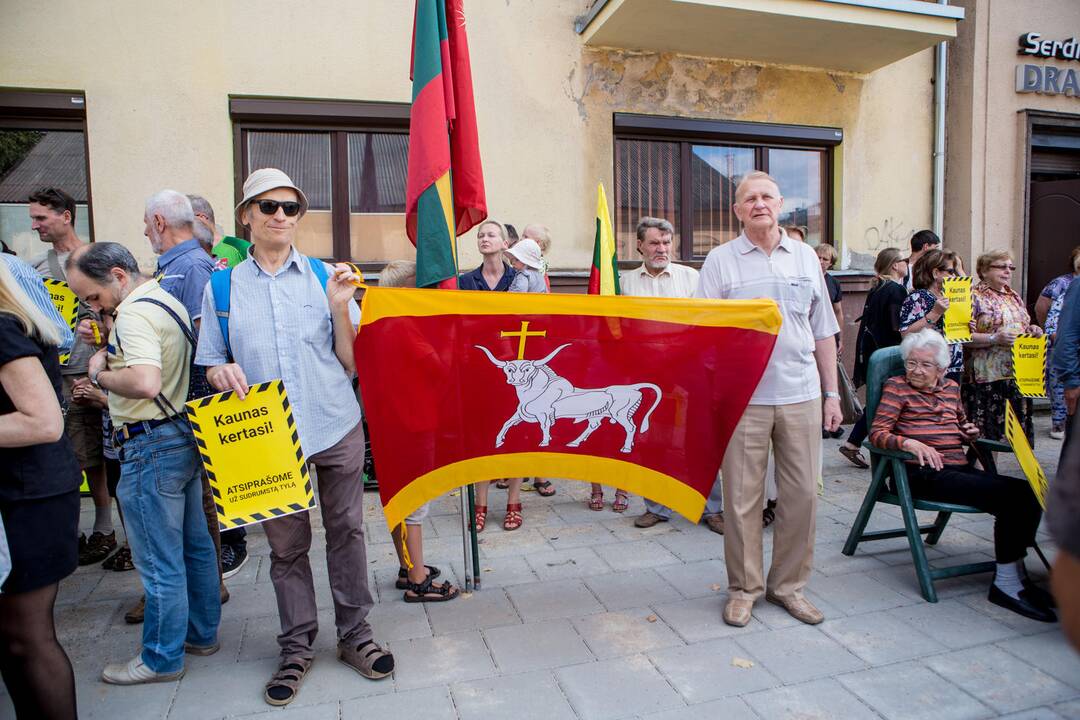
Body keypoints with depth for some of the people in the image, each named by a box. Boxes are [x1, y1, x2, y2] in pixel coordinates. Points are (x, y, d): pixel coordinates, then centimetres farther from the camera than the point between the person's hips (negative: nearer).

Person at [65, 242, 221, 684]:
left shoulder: (134, 314, -18)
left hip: (151, 447, -10)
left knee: (159, 562, 3)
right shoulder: (166, 300, 13)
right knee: (195, 545, 18)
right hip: (185, 435, 10)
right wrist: (112, 349, 6)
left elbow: (145, 382, -31)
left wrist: (99, 374, -14)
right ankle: (201, 634, 32)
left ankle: (162, 659, 18)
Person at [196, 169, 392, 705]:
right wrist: (223, 372, -14)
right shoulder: (222, 287, 5)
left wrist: (340, 307, -13)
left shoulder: (326, 277, 3)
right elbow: (211, 364, 8)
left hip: (336, 429, 0)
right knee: (286, 543, 9)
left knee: (346, 530, 8)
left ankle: (354, 633, 26)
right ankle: (297, 646, 27)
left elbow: (350, 363, 1)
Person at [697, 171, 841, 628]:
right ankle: (743, 589, 20)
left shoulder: (805, 257, 12)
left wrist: (832, 393, 12)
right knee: (742, 497, 3)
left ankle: (789, 585, 25)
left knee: (802, 494, 7)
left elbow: (823, 332, 15)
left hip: (801, 394, 3)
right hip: (742, 397, -3)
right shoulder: (721, 260, 3)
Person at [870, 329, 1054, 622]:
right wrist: (910, 443, -25)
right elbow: (877, 433, -7)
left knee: (1027, 492, -16)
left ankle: (1013, 577, -4)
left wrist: (971, 432, 12)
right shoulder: (896, 386, 3)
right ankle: (1007, 581, -10)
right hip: (922, 474, -6)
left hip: (960, 469, 7)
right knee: (1010, 494, -22)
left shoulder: (951, 387, 21)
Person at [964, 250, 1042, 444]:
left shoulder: (1013, 296, 18)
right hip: (987, 376, -7)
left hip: (1017, 373, 7)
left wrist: (1032, 330, 7)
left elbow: (1023, 328, 28)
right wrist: (995, 338, -23)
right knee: (987, 430, -4)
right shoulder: (974, 297, -6)